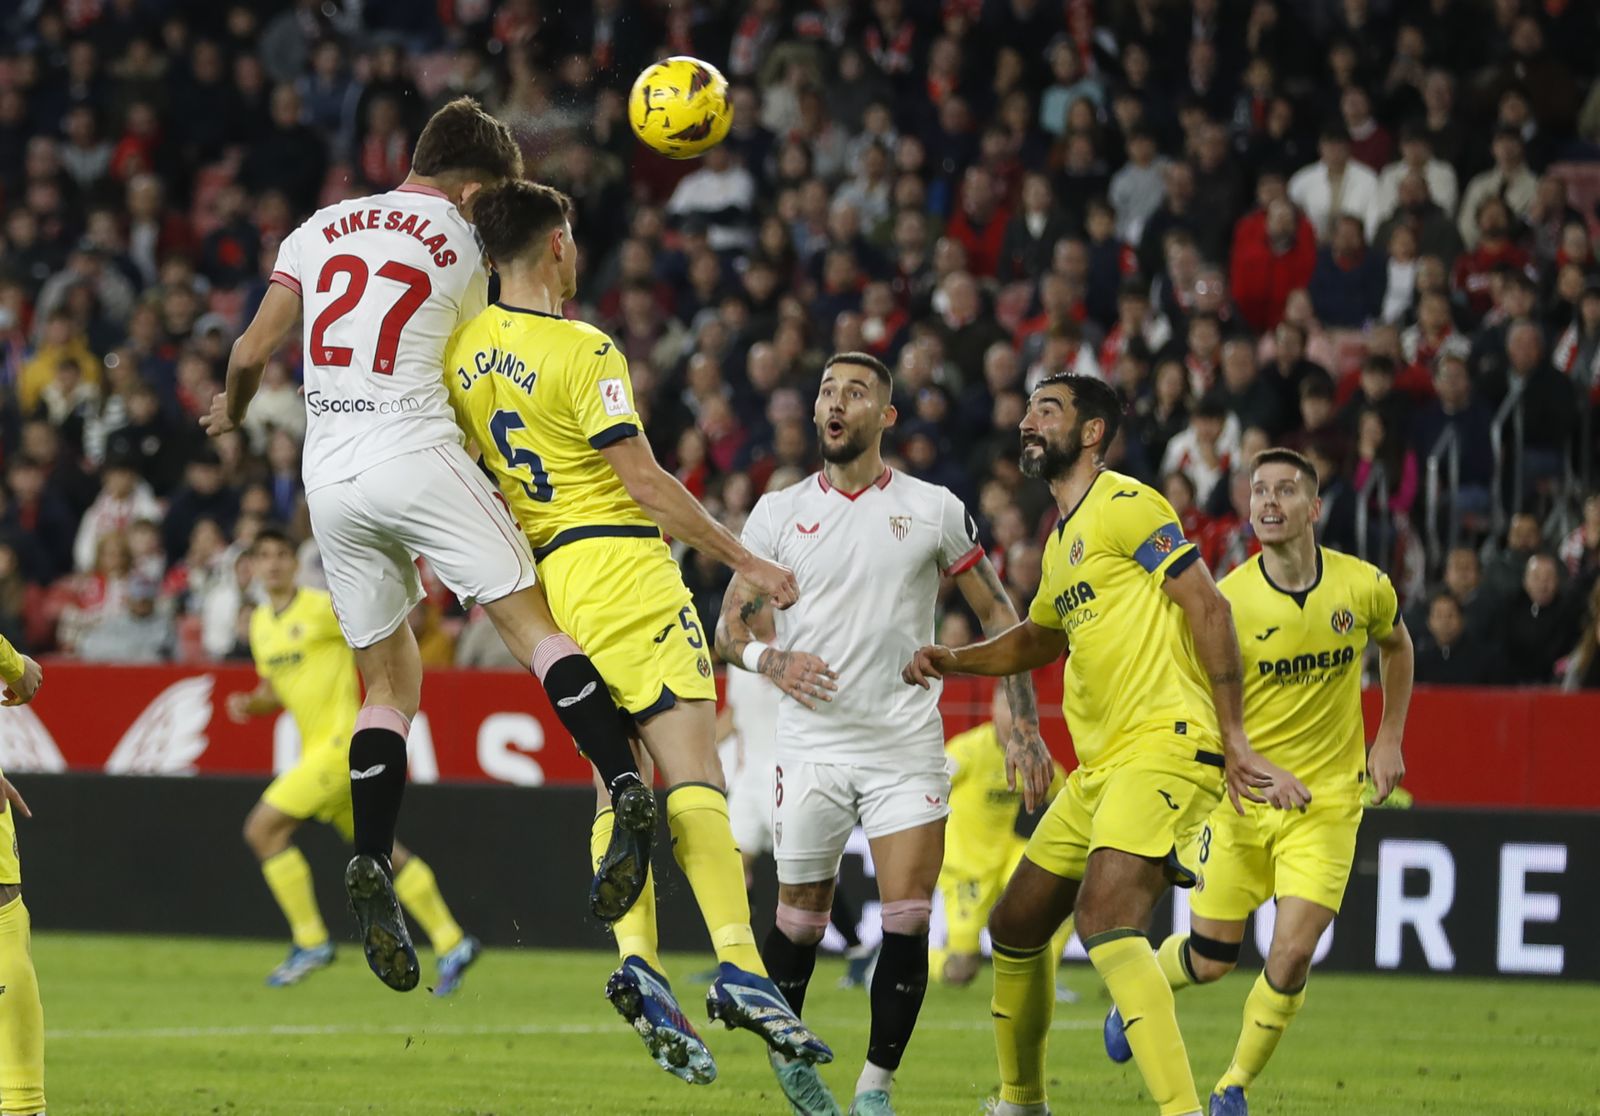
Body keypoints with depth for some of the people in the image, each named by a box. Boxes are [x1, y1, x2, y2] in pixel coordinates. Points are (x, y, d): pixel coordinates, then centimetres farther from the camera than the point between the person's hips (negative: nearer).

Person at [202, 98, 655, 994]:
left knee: (390, 683, 10)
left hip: (331, 475, 4)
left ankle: (372, 864, -7)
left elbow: (251, 355, 12)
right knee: (534, 624, -7)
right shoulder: (464, 250, 6)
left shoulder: (321, 230, 14)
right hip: (418, 454, -4)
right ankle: (627, 789, -27)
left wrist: (231, 412, 32)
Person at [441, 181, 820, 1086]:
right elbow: (645, 481, -13)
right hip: (621, 563, -7)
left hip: (544, 576, 7)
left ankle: (638, 960, -9)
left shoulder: (465, 351, 10)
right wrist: (745, 560, -6)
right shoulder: (583, 351, -11)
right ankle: (739, 963, -25)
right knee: (694, 774, -13)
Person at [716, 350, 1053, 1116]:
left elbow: (998, 615, 9)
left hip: (907, 745, -1)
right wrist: (771, 659, -16)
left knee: (908, 923, -10)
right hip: (811, 745, 1)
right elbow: (730, 627, 7)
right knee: (800, 920, 5)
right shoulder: (778, 513, 5)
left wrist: (1025, 726, 2)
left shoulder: (934, 510, 3)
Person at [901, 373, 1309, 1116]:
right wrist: (955, 660, 20)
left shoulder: (1124, 507, -7)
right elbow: (1039, 638, 39)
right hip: (1099, 763, 10)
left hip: (1165, 745, -10)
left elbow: (1207, 607, -13)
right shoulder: (1062, 539, 21)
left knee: (1104, 919, -27)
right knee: (1015, 924, 15)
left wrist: (1233, 739, -17)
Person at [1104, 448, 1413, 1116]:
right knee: (1211, 959, 4)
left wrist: (1389, 739, 12)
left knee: (1291, 956, -14)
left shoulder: (1364, 587, -5)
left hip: (1328, 798, 1)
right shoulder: (1226, 600, -13)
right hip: (1242, 796, -1)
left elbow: (1396, 645, 18)